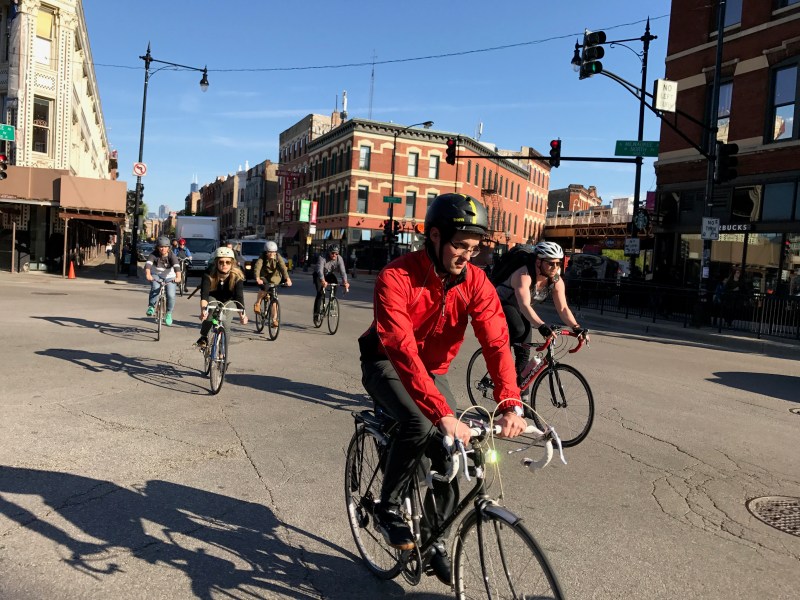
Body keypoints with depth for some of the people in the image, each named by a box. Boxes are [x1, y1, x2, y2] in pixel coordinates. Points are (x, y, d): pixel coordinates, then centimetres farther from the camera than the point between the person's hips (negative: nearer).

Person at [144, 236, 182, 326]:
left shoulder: (172, 256, -18)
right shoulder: (154, 255, -15)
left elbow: (177, 266, -34)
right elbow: (148, 264, -31)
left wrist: (178, 277, -54)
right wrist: (148, 274, -52)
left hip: (169, 277, 0)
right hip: (156, 276, 0)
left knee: (171, 295, -16)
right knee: (155, 288, -31)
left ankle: (169, 313, 8)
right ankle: (151, 307, -11)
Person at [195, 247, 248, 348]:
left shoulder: (237, 276, -29)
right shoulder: (209, 275, -30)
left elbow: (239, 297, -40)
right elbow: (204, 294, -44)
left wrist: (242, 313, -59)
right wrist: (203, 309, -64)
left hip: (228, 301, 1)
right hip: (213, 298, -1)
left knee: (225, 324, -20)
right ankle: (203, 337, -12)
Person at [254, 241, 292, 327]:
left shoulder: (278, 258, -16)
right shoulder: (262, 258, -18)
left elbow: (283, 268, -30)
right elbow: (257, 267, -33)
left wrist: (287, 279, -47)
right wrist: (257, 278, -52)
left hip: (274, 277, 2)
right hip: (264, 277, -1)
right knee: (264, 287, -35)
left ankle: (274, 319, 4)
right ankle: (257, 303, -8)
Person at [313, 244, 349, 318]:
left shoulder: (339, 259, -21)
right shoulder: (322, 257, -32)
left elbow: (343, 271, -30)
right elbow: (320, 270, -44)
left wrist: (345, 282, -48)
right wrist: (323, 281, -61)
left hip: (329, 274, 4)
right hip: (318, 275, -4)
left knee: (335, 283, -27)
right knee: (320, 292, -18)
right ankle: (316, 312, -10)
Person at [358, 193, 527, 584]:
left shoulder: (474, 281, -16)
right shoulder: (397, 277, -30)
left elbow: (496, 341, -23)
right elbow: (402, 350, -41)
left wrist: (510, 405, -38)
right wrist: (444, 414, -49)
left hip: (432, 370, 5)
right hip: (387, 364, -4)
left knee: (451, 456, -3)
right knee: (419, 424, -32)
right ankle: (387, 508, -5)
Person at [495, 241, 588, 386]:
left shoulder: (556, 281, -17)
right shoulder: (524, 275, -35)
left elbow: (563, 308, -18)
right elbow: (524, 306, -46)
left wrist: (576, 327, -35)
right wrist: (541, 326, -60)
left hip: (520, 310, 6)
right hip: (502, 304, -6)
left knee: (524, 354, 1)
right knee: (518, 330, -35)